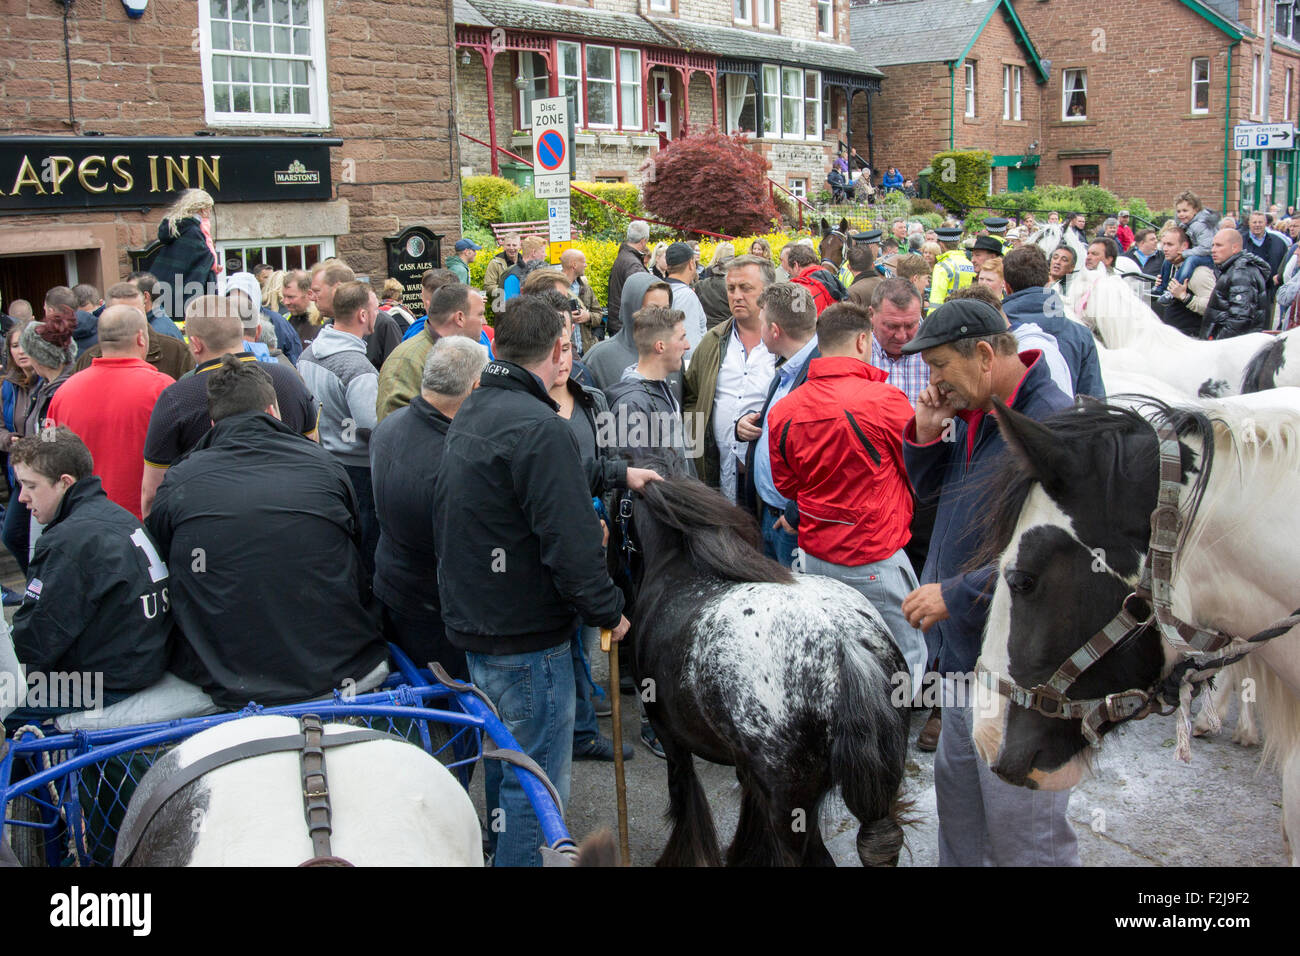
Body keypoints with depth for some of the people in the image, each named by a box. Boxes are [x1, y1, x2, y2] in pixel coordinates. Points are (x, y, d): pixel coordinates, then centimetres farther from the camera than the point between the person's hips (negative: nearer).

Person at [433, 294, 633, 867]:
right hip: (528, 638, -10)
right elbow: (570, 545, -25)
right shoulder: (539, 428, -21)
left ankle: (500, 852, 39)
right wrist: (609, 611, -11)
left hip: (472, 626, 10)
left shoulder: (467, 418, 10)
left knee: (503, 766, 24)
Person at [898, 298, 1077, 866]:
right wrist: (926, 434, 0)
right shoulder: (974, 414, 7)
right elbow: (927, 488, 21)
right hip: (964, 654, 9)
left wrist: (957, 596, -22)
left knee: (1023, 837, 2)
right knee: (957, 793, 24)